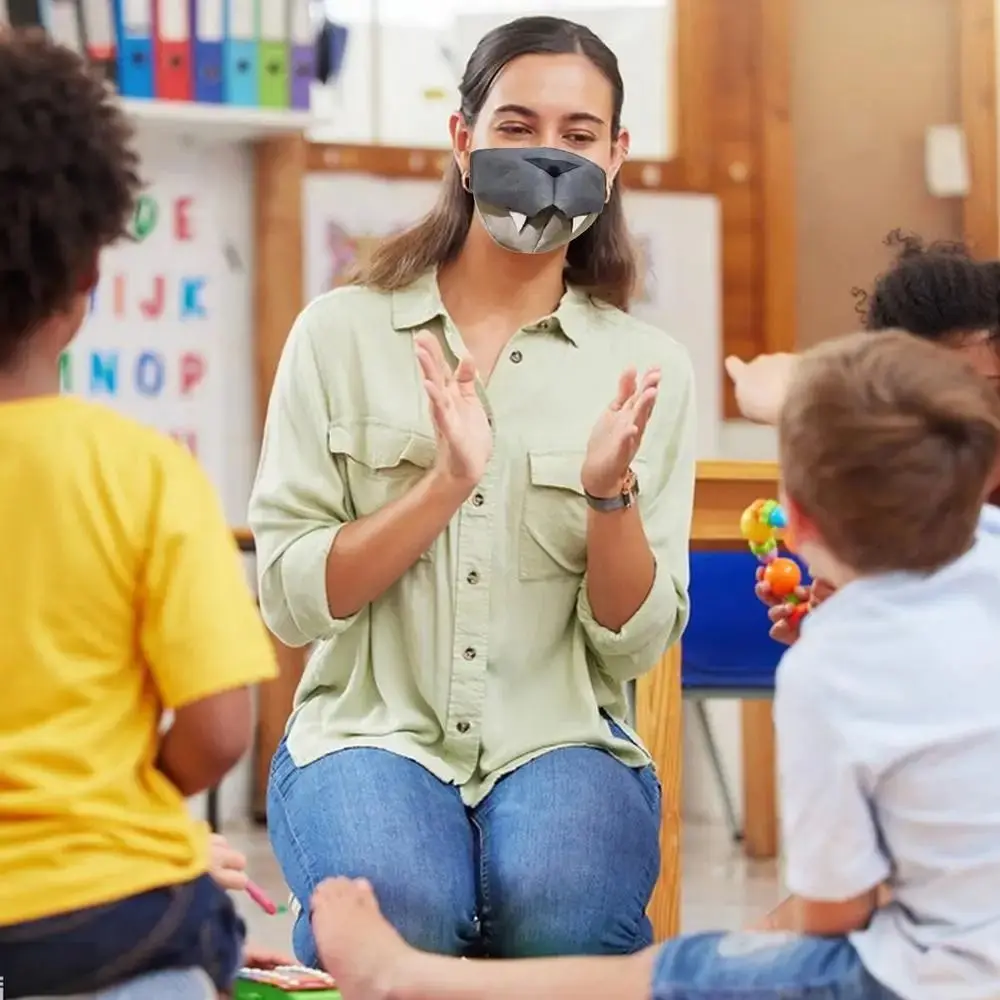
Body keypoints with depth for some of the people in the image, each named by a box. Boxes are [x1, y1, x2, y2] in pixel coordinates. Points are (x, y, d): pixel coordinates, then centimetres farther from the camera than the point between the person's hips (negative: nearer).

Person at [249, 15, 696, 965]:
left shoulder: (645, 365, 6)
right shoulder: (342, 332, 2)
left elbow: (637, 644, 3)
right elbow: (289, 600, -4)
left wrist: (611, 491, -15)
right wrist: (447, 484, -17)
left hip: (563, 737, 1)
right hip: (375, 726, -1)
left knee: (564, 916, -33)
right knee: (398, 909, -34)